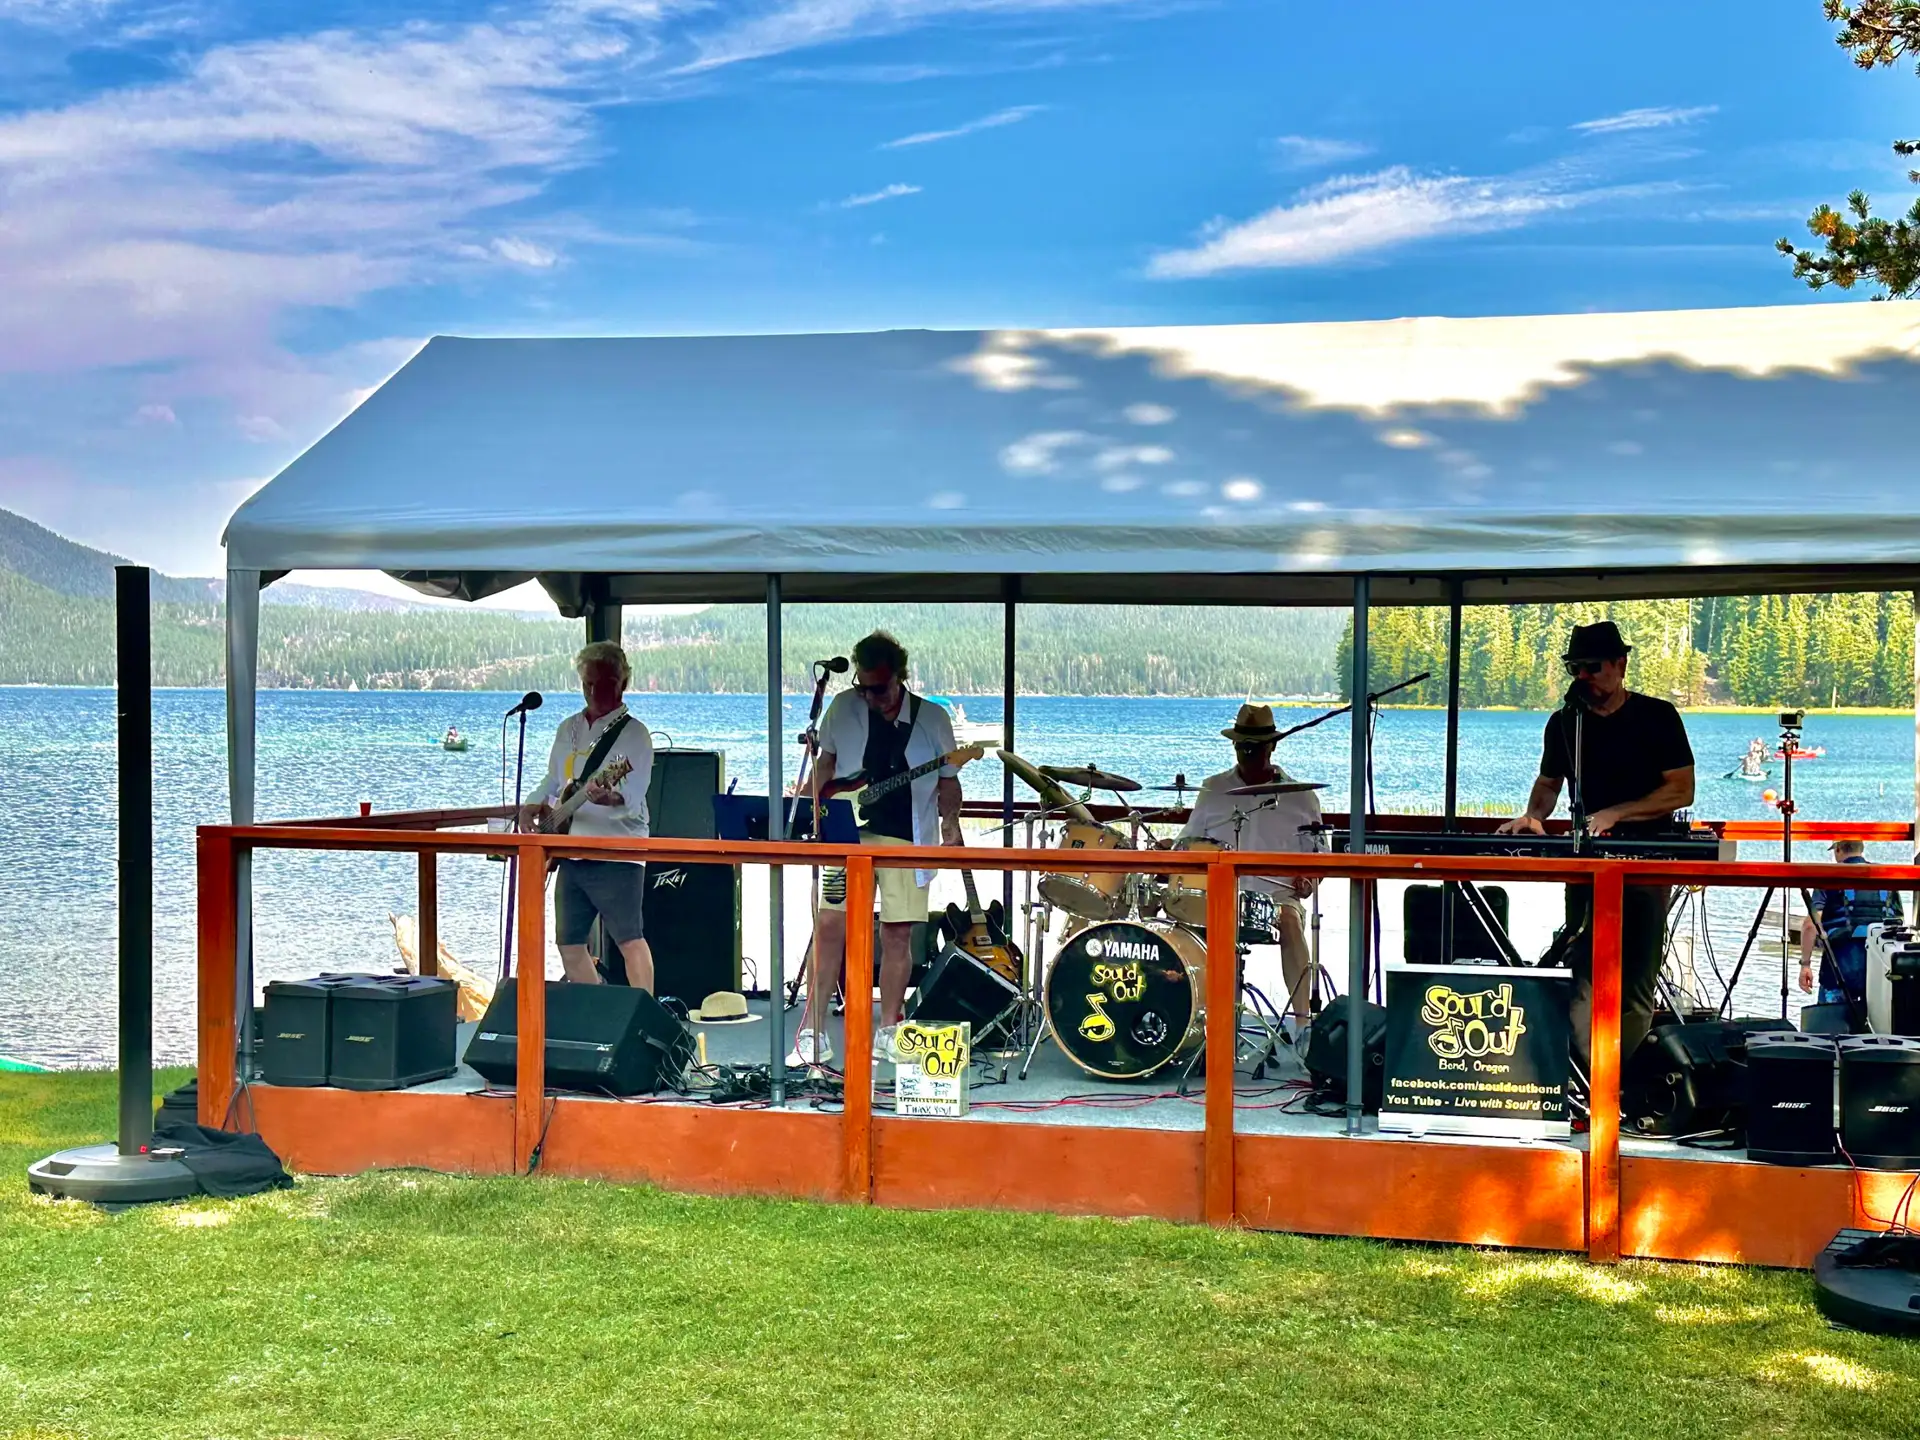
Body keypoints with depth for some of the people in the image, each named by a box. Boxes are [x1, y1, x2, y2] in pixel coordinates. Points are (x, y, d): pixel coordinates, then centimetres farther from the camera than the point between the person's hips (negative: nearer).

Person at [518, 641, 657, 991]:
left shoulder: (633, 733, -6)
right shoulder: (569, 729, 16)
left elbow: (632, 797, -19)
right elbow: (553, 781, 27)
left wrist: (609, 798, -41)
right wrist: (533, 805, 7)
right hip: (571, 853, 8)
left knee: (629, 938, -12)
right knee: (569, 942, 12)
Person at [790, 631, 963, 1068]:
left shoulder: (933, 719, 3)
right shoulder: (843, 708, 6)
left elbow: (947, 780, 8)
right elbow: (825, 762, 14)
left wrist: (950, 825, -7)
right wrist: (817, 813, 2)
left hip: (908, 839, 0)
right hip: (849, 834, 1)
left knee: (897, 934, 1)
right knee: (830, 926, -6)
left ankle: (887, 1033, 13)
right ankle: (813, 1034, 0)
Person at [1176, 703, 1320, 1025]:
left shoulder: (1300, 796, 10)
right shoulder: (1213, 790, 14)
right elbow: (1187, 845, 18)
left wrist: (1308, 879, -7)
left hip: (1277, 894, -1)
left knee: (1291, 921, -34)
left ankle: (1302, 1018, -33)